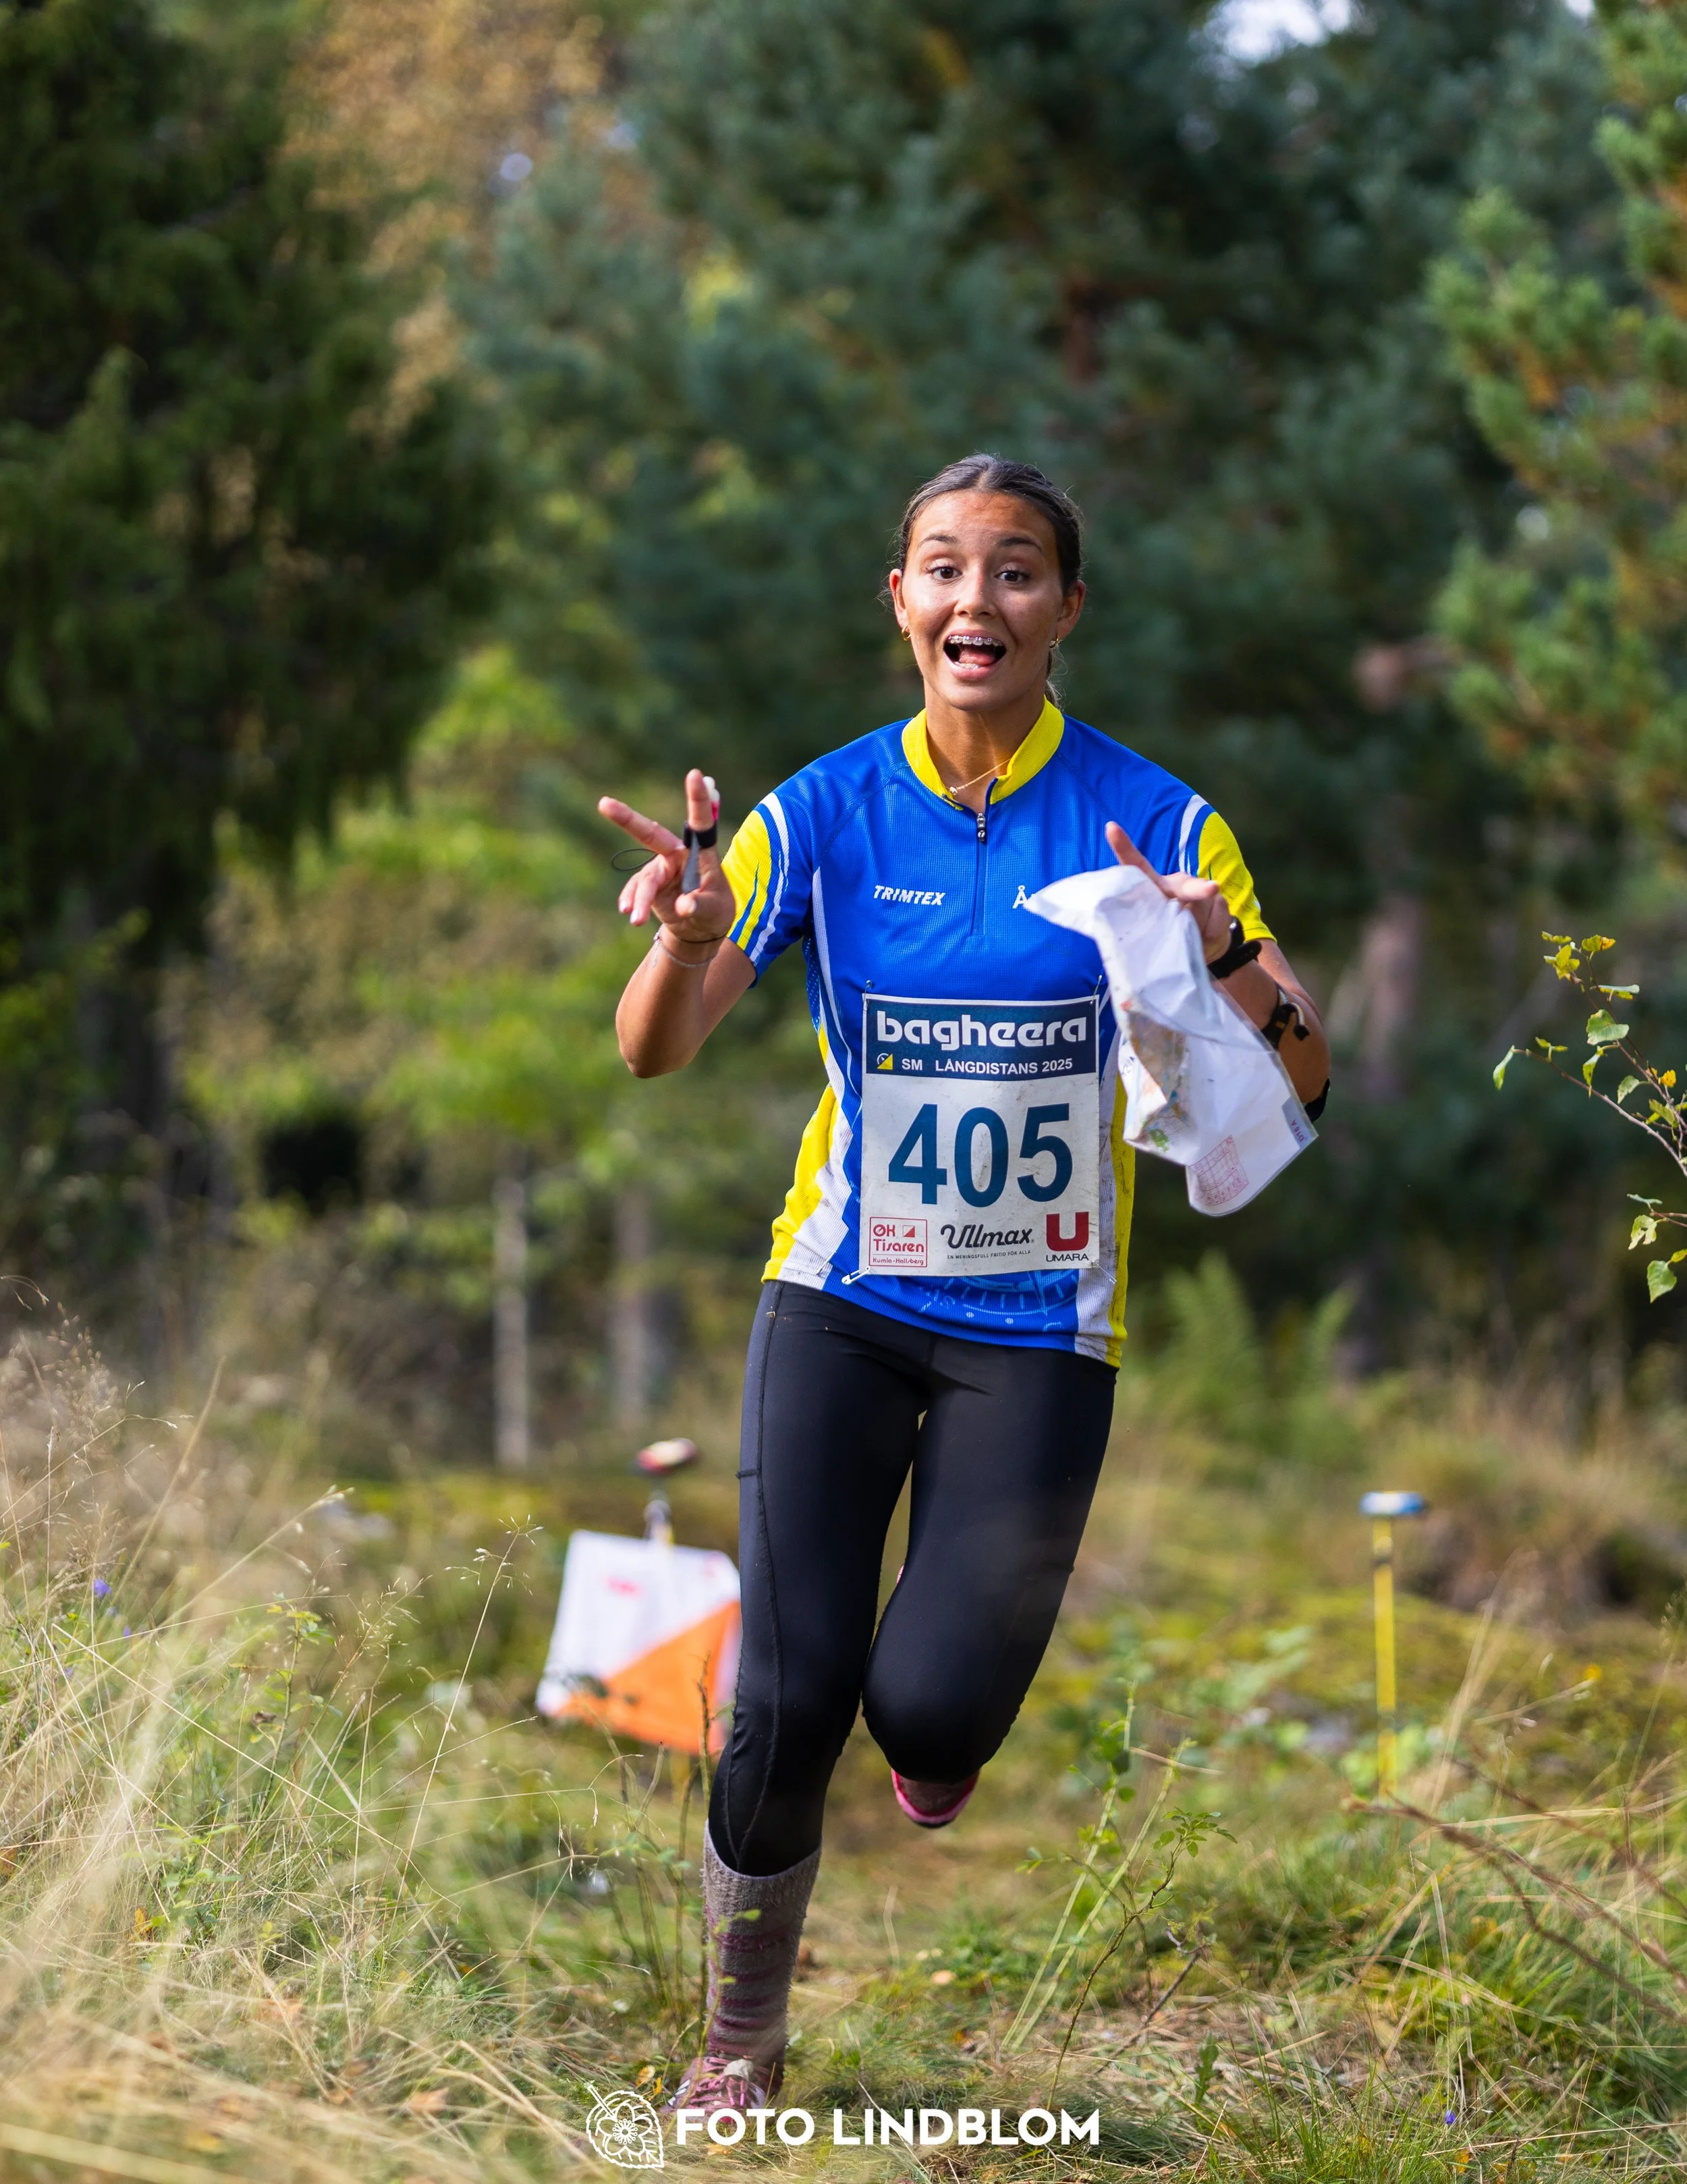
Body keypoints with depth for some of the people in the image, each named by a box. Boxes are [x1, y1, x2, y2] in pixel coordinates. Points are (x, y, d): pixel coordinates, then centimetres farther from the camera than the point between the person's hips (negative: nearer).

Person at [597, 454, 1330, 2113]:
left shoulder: (1152, 822, -8)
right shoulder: (827, 812, -4)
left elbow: (1297, 1093, -8)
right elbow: (653, 1055, -7)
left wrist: (1224, 972, -30)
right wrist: (689, 933, -29)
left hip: (1038, 1326, -1)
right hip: (842, 1299, 1)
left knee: (930, 1712, -9)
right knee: (789, 1699, -9)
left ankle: (934, 1729, 31)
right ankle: (739, 2037, 14)